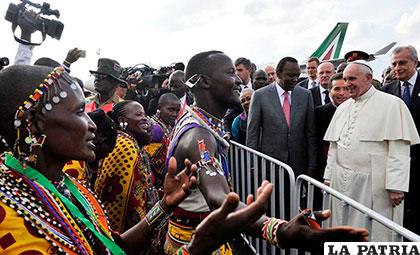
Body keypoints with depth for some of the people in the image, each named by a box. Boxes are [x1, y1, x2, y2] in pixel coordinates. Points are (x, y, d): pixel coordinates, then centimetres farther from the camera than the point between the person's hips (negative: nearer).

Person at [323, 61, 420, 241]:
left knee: (375, 233, 4)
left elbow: (399, 150, -11)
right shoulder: (343, 108, 13)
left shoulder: (392, 104, -5)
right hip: (342, 183, 5)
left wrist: (396, 186, -16)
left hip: (374, 185, -5)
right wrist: (329, 177, 13)